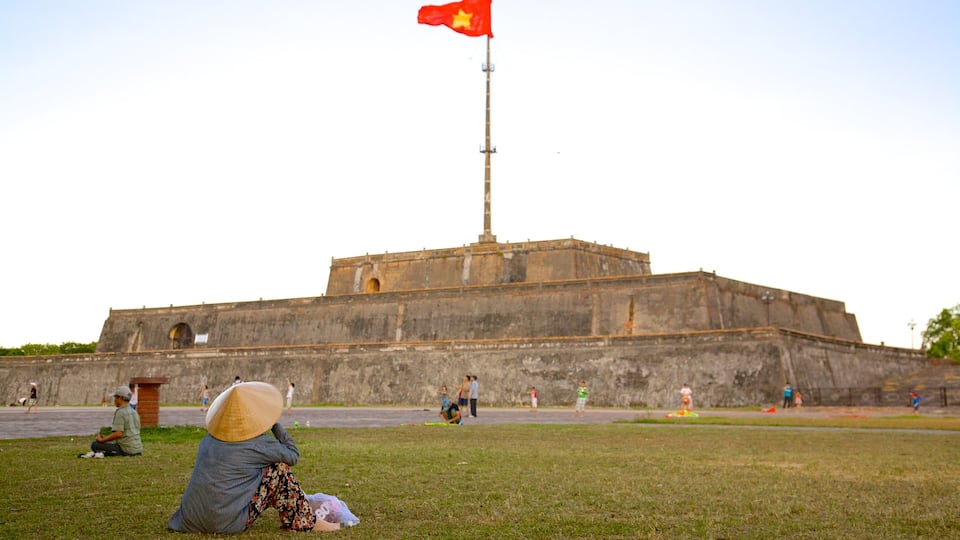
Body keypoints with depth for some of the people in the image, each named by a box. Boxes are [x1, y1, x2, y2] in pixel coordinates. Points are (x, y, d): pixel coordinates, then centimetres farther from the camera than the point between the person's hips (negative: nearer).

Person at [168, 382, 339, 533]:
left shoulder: (208, 439, 7)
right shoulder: (258, 444, -11)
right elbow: (293, 455, 3)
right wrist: (275, 424, 8)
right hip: (228, 523, -7)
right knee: (279, 468, 1)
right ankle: (307, 522, 8)